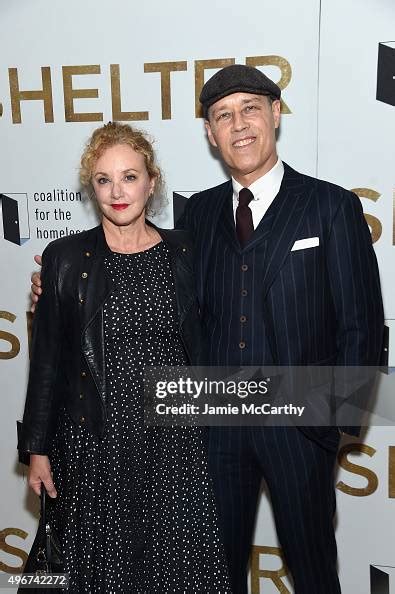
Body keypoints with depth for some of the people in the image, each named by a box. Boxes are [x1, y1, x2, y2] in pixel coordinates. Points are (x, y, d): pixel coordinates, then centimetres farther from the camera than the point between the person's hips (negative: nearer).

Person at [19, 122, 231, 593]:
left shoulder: (182, 252, 1)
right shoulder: (65, 257, -3)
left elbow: (197, 346, 7)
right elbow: (47, 358, 1)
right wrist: (38, 450, 3)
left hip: (173, 436, 1)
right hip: (95, 439, -1)